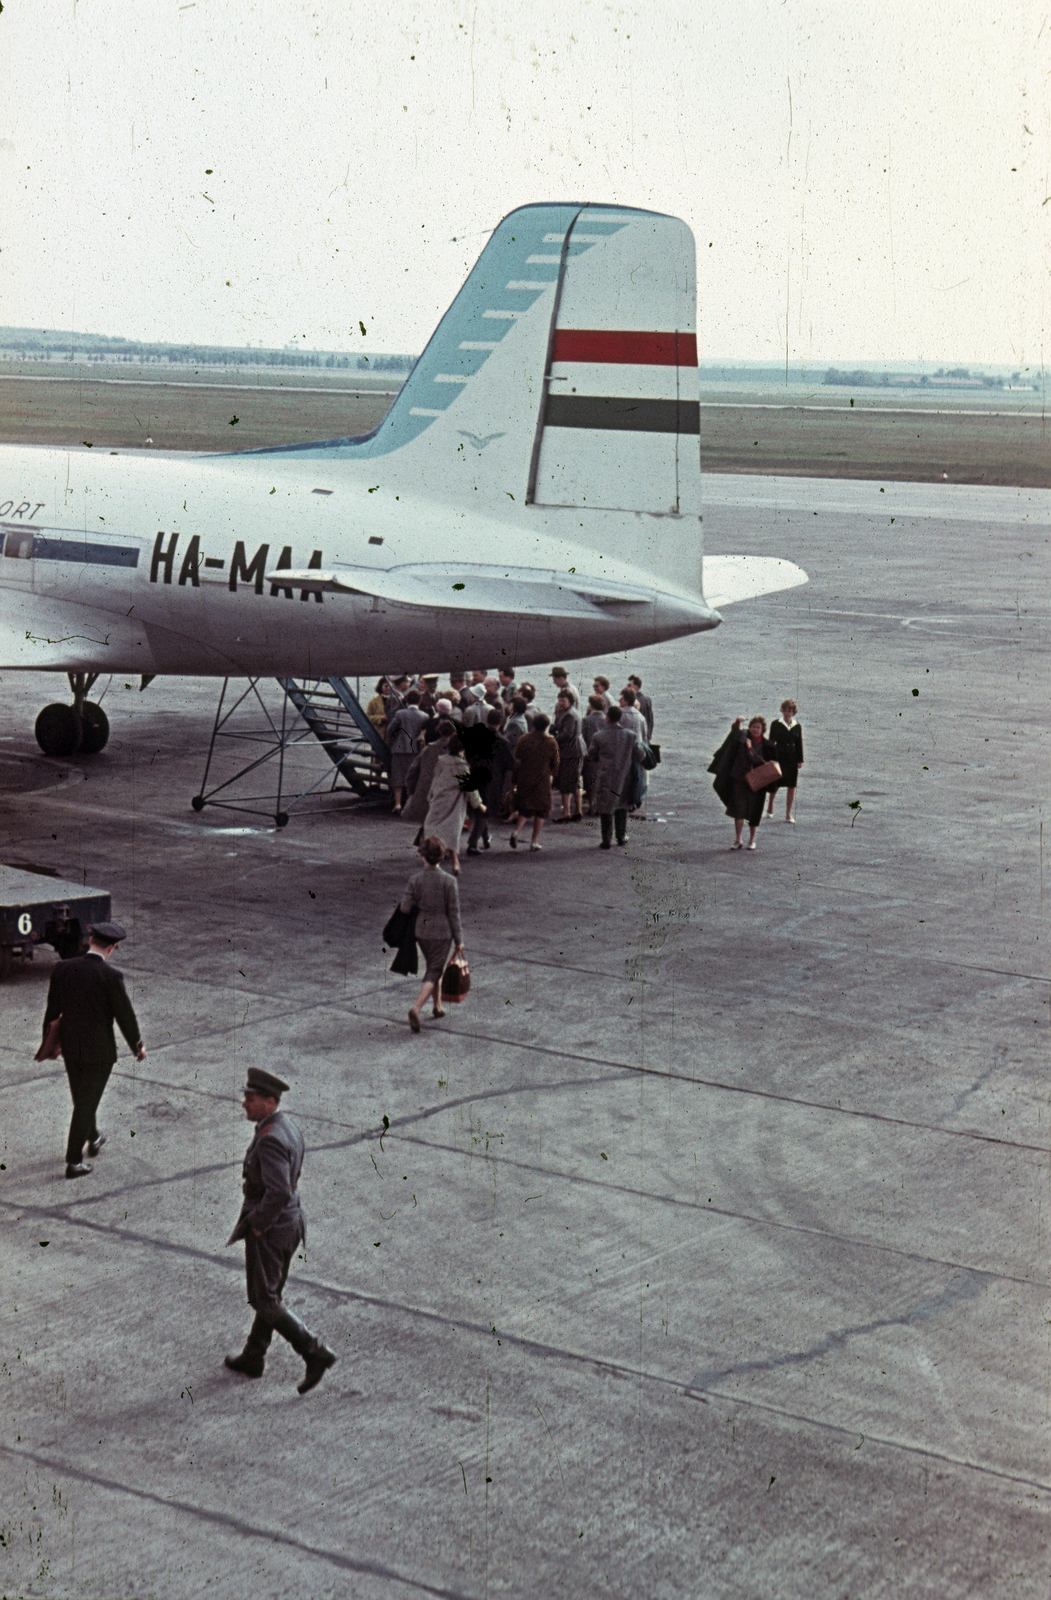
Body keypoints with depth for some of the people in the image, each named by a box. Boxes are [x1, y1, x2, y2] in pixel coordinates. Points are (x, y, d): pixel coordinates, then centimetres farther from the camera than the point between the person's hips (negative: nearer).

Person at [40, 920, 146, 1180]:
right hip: (99, 1050, -5)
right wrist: (138, 1047, 3)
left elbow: (52, 1010, 3)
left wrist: (48, 1042, 17)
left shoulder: (63, 969, -7)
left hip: (70, 1047, 5)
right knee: (87, 1103, 5)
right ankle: (73, 1162, 8)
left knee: (82, 1098, 25)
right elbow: (125, 1016, -13)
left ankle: (93, 1139, 48)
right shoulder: (110, 976, -21)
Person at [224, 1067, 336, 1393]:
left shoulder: (270, 1139, -28)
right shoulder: (288, 1128, 4)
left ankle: (316, 1354, -2)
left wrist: (257, 1225, -21)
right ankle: (252, 1359, 35)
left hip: (267, 1231, -10)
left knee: (264, 1301, 2)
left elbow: (278, 1192, -36)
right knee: (270, 1294, 21)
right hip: (289, 1223, 10)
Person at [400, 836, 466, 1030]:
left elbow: (405, 907, -9)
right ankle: (416, 1009, -17)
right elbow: (454, 912, -10)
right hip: (442, 932, -3)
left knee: (432, 967, 25)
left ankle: (438, 1005, 37)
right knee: (434, 972, 2)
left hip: (421, 931, 4)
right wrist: (458, 940, -3)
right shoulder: (448, 881, -15)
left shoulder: (415, 880, -9)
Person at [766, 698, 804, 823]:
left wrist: (800, 760, 6)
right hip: (779, 756, -2)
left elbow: (799, 744, 11)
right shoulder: (776, 724, 1)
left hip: (792, 758, 2)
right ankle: (770, 808, 25)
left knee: (792, 786, 0)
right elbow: (771, 741, 2)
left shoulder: (797, 726, 8)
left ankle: (788, 814, 6)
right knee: (775, 785, 1)